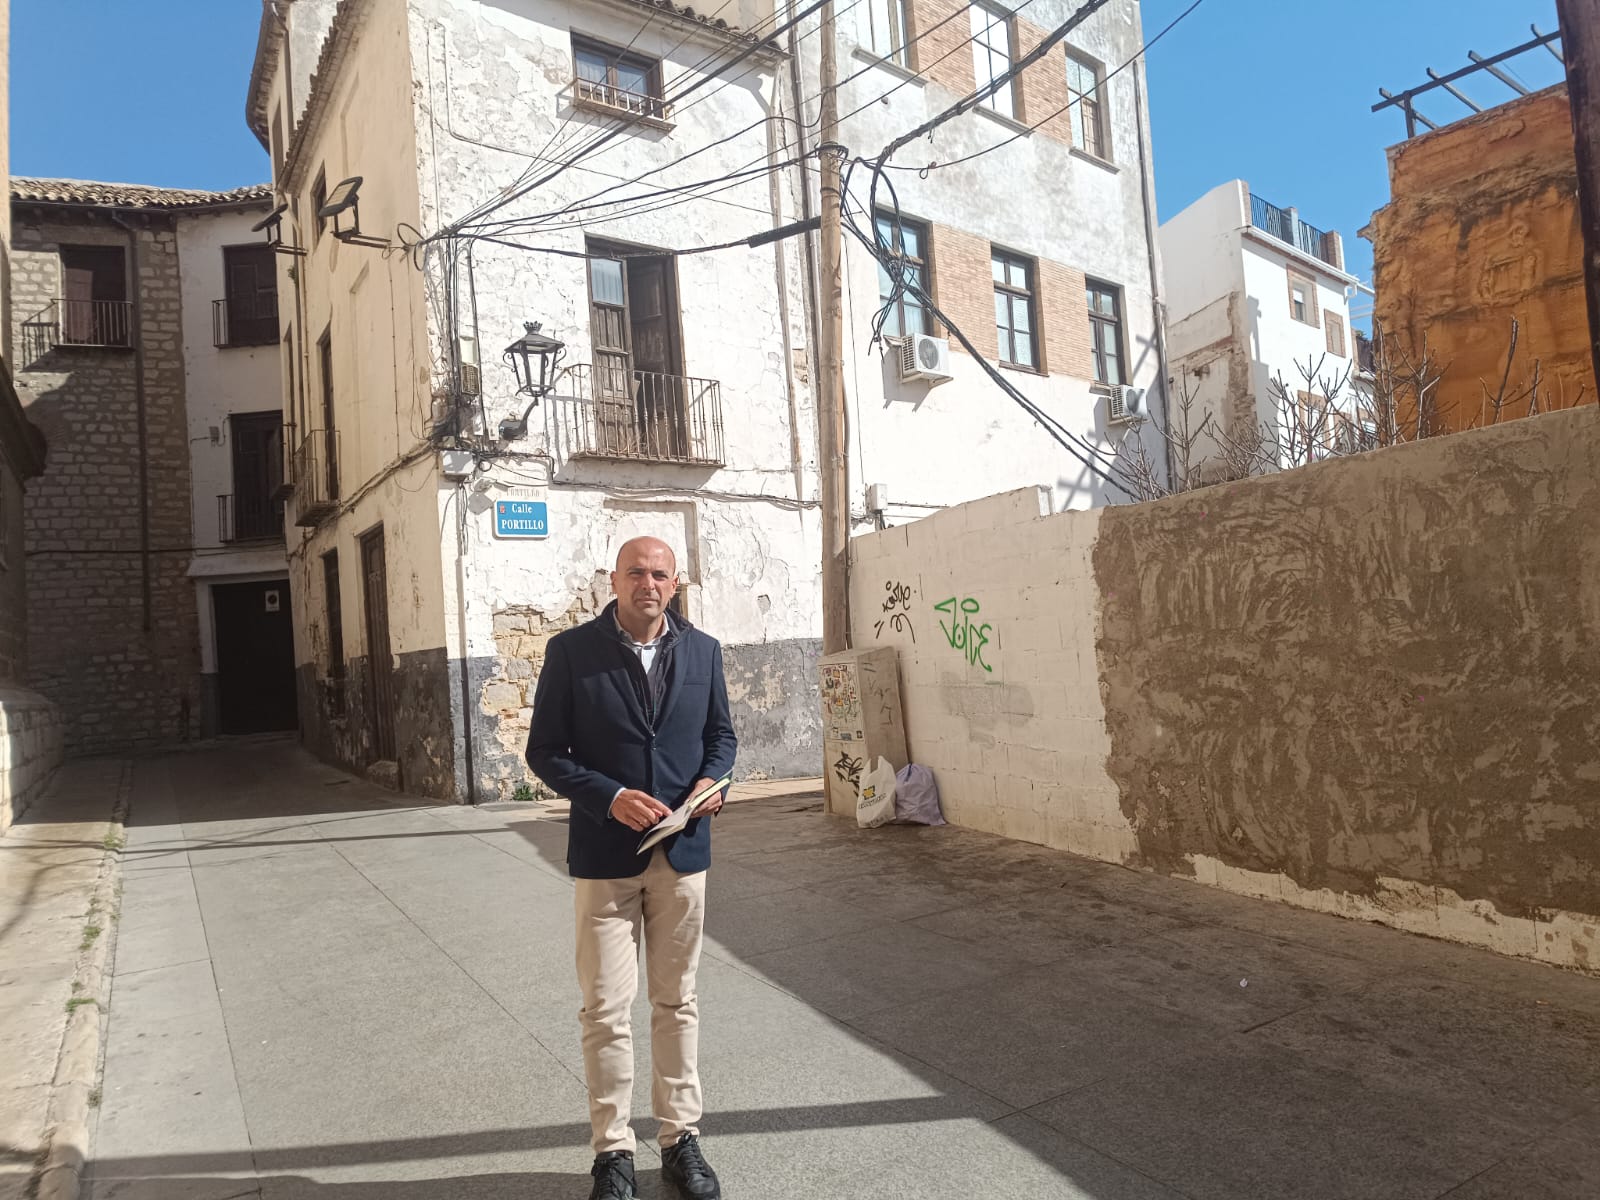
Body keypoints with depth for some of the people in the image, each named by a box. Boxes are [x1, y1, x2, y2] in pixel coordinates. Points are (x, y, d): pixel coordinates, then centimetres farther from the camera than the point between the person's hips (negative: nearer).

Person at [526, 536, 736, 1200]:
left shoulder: (703, 650, 3)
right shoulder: (571, 650, -7)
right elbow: (545, 752, -5)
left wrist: (713, 780, -8)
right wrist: (610, 797, -18)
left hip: (683, 852, 3)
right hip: (605, 855, -2)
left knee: (677, 1003, 14)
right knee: (606, 1011, 5)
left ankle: (681, 1138, 30)